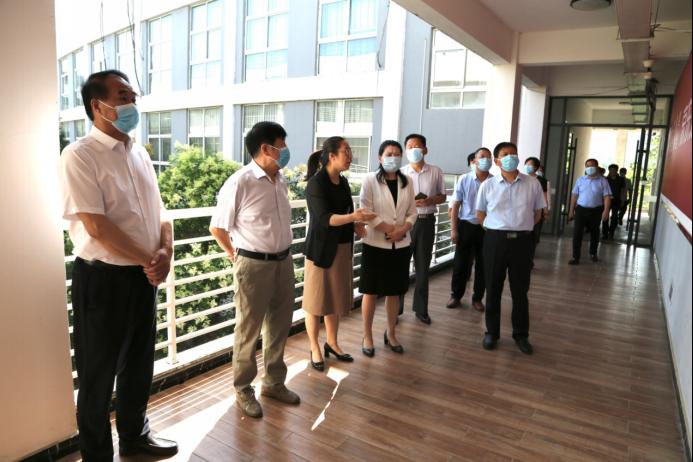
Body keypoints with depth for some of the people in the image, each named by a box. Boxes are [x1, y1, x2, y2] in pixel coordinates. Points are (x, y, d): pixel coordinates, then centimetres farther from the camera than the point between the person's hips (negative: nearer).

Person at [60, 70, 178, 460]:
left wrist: (165, 254, -7)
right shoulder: (79, 156, -12)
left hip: (144, 276, 7)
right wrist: (150, 260, -13)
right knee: (98, 374, 10)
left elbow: (159, 213, 11)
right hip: (102, 278, -7)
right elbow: (97, 226, -19)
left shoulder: (140, 154, 9)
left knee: (139, 363, 21)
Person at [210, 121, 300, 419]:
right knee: (248, 331, 9)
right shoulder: (239, 183, -16)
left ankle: (274, 383, 37)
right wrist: (237, 257, 1)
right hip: (254, 265, -7)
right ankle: (243, 390, 28)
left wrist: (282, 254, 12)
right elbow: (217, 228, -8)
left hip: (284, 262, 7)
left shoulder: (280, 181, 6)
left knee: (279, 327, 18)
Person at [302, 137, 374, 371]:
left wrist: (356, 224, 1)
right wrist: (352, 217, -39)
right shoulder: (316, 183, -15)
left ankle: (332, 343, 32)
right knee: (317, 300, 5)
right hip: (321, 249, -7)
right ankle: (315, 349, 21)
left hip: (343, 248, 7)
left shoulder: (343, 181, 8)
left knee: (337, 298, 15)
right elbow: (324, 218, -24)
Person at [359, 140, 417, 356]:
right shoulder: (370, 180, -5)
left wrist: (402, 230, -12)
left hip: (400, 245, 4)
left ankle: (391, 334, 28)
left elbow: (412, 212, 6)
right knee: (371, 292, 4)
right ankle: (367, 336, 19)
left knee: (394, 292, 12)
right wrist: (390, 229, -15)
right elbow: (367, 212, -12)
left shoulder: (406, 181, 7)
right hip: (375, 244, -4)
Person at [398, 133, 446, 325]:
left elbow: (442, 196, 10)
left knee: (423, 267, 10)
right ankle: (396, 308, 14)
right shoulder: (400, 173, 1)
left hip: (426, 222, 1)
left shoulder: (436, 172, 4)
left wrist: (431, 200, -11)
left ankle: (421, 309, 22)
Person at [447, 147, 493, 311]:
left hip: (487, 228, 1)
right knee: (460, 263, 7)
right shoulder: (464, 179, -3)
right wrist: (454, 229, -4)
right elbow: (455, 205, 0)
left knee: (483, 265, 9)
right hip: (466, 226, 0)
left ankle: (477, 298, 25)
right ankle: (455, 295, 23)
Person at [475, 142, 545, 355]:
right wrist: (497, 229, 7)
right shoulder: (487, 185, 0)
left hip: (522, 241, 1)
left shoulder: (532, 184, 2)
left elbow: (537, 213, 12)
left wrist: (521, 228, 8)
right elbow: (480, 214, 11)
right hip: (495, 239, 0)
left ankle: (521, 334, 25)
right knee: (493, 289, 8)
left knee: (520, 291, 9)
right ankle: (492, 332, 23)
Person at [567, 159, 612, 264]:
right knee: (577, 232, -8)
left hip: (596, 210, 0)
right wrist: (571, 210, 6)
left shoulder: (602, 181, -3)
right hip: (581, 209, 1)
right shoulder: (580, 180, 4)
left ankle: (593, 253, 36)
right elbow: (574, 195, 7)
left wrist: (606, 211, -18)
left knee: (594, 232, 16)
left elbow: (607, 197, -7)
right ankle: (575, 257, -4)